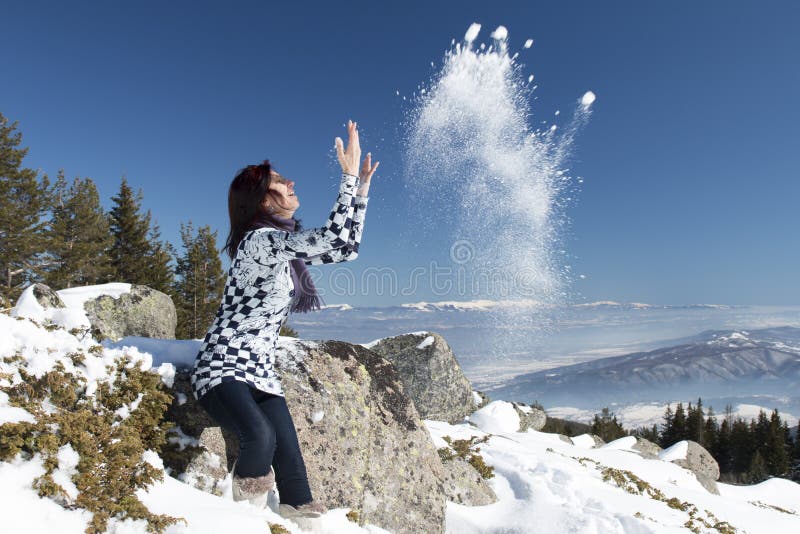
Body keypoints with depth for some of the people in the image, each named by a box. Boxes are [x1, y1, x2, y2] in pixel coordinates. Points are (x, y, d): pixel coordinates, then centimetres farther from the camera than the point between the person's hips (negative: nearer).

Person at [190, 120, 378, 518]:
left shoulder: (287, 246, 11)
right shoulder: (259, 240, -17)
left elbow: (345, 248, 17)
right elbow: (332, 240, -28)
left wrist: (362, 187, 14)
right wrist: (349, 176, -19)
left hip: (262, 376, 8)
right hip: (223, 370, -8)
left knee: (290, 463, -4)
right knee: (260, 436, -32)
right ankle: (247, 509, -2)